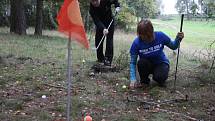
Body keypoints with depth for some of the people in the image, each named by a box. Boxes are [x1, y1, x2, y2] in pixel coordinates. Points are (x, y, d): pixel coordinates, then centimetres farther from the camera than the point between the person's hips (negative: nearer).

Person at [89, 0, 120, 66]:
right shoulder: (92, 9, -25)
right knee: (98, 40, -1)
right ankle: (100, 58, 15)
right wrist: (103, 29, -49)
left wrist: (117, 6, -20)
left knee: (109, 39, -11)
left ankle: (108, 59, -13)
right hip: (100, 24, 1)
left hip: (110, 21, -1)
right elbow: (96, 21, -34)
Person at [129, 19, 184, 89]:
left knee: (159, 77, -32)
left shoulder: (160, 36, -20)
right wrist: (133, 79, -29)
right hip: (147, 65, 1)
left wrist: (178, 39, -26)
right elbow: (133, 62, -17)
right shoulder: (136, 42, -22)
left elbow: (173, 46, -4)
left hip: (161, 63, -1)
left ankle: (161, 80, 6)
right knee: (141, 63, -33)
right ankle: (144, 81, -4)